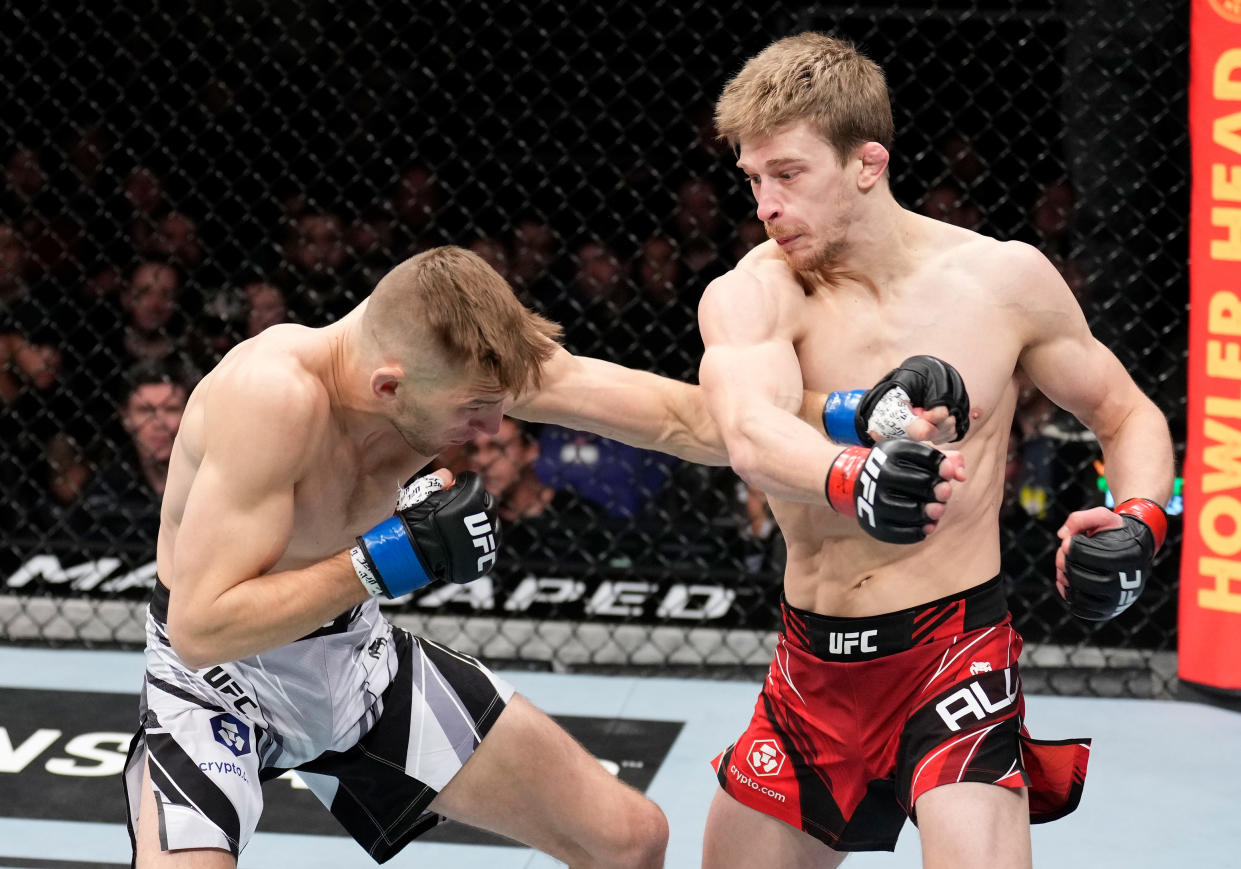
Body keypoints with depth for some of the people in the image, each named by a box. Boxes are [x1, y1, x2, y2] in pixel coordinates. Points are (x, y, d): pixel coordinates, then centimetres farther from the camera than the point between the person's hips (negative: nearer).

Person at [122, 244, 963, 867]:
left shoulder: (471, 353, -19)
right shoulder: (276, 396, -37)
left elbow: (678, 417, -14)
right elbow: (199, 626, -35)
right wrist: (394, 558, -36)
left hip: (357, 654, 7)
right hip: (218, 673, -6)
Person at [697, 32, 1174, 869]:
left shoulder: (1003, 279, -6)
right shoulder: (749, 296, -10)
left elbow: (1128, 415, 9)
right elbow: (752, 437, -33)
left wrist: (1136, 521, -13)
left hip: (954, 651, -3)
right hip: (814, 665, 3)